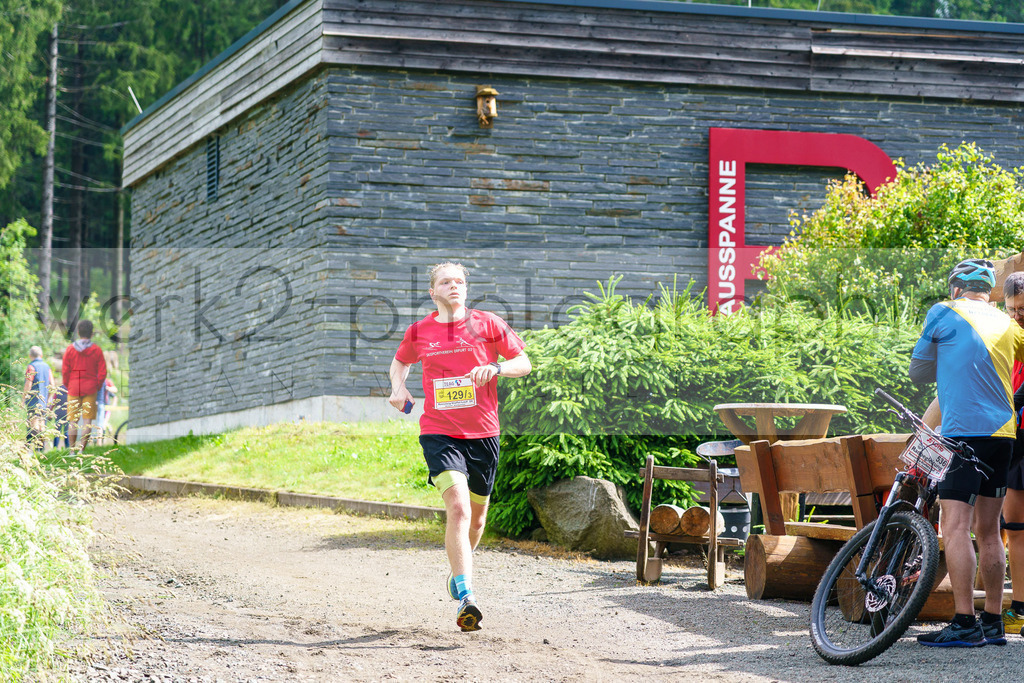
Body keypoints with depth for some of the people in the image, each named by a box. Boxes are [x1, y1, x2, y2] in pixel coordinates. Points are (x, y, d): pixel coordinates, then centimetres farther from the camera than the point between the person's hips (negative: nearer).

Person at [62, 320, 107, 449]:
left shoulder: (70, 349, -2)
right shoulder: (97, 350, -2)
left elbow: (64, 371, -1)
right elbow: (103, 372, -2)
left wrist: (67, 386, 11)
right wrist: (97, 386, 10)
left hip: (73, 389, 0)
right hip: (90, 389, 0)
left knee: (72, 421, 7)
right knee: (87, 421, 1)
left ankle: (72, 450, 8)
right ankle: (82, 449, -3)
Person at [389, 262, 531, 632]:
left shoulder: (488, 324, 1)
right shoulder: (418, 332, 4)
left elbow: (524, 363, 5)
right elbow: (399, 363, 24)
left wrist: (496, 368, -15)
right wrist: (398, 387, 2)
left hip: (483, 434, 2)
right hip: (438, 432, -2)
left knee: (477, 514, 14)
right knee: (458, 507, -21)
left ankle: (459, 572, 43)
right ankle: (466, 595, -27)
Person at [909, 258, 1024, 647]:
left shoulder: (943, 313, 3)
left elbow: (918, 373, 9)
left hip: (964, 431, -6)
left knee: (955, 527, -9)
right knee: (989, 531, 12)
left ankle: (964, 624, -16)